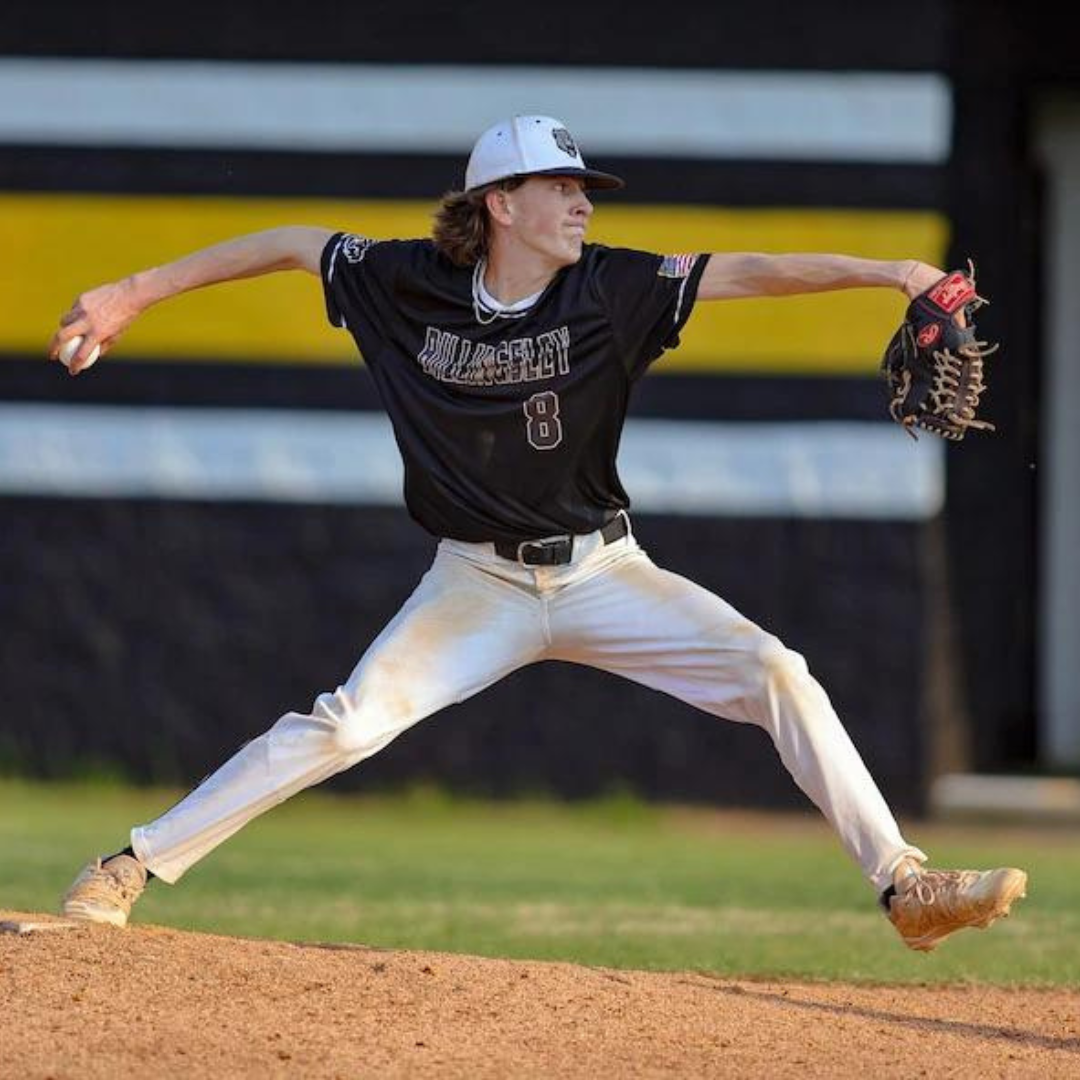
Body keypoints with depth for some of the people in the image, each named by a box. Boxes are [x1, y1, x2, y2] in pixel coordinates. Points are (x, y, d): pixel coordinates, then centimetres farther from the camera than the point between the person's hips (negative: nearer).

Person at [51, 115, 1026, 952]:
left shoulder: (610, 291, -9)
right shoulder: (408, 282, -8)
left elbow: (750, 272, -17)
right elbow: (293, 244, 3)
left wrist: (889, 273, -28)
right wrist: (135, 293, 3)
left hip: (601, 572, 2)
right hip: (478, 584, -2)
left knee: (775, 675, -13)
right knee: (345, 725, -18)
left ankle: (904, 887, -9)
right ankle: (131, 869, -10)